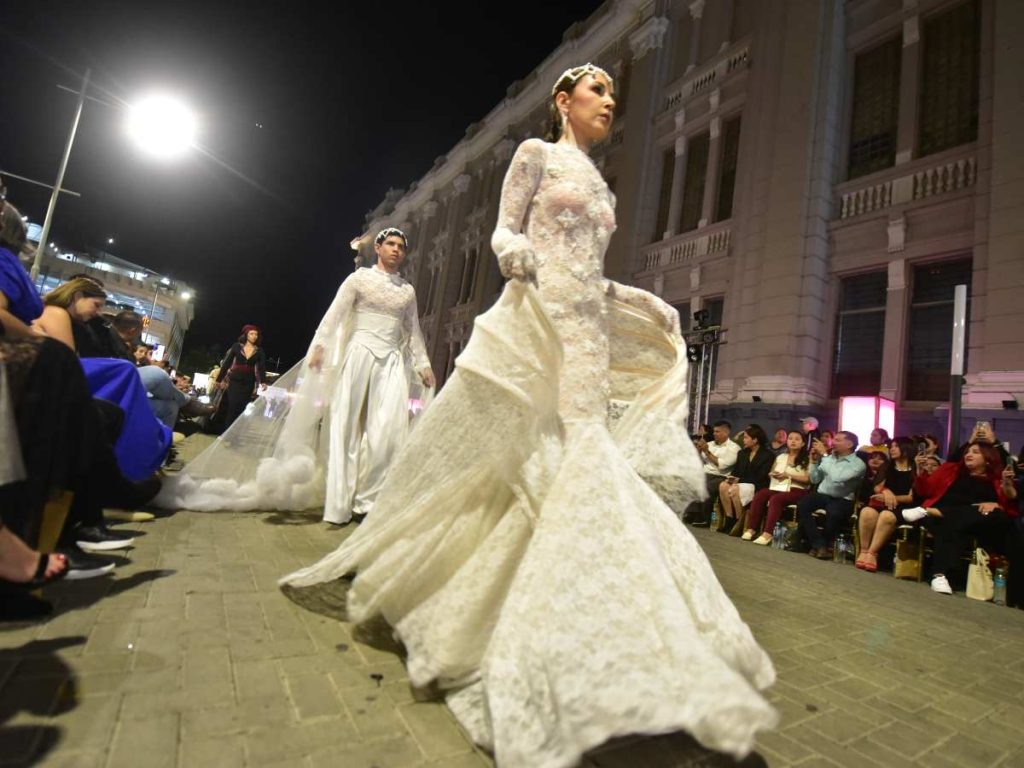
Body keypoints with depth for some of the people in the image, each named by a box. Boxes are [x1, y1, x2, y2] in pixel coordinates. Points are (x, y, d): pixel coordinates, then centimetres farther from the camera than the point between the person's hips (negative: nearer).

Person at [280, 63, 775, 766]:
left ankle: (565, 643, 9)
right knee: (498, 456, -6)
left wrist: (649, 306, 16)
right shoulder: (536, 153, 9)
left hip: (585, 333, 6)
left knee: (575, 457, -2)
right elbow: (504, 232, 0)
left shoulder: (602, 189, 26)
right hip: (533, 321, -6)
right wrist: (517, 256, -22)